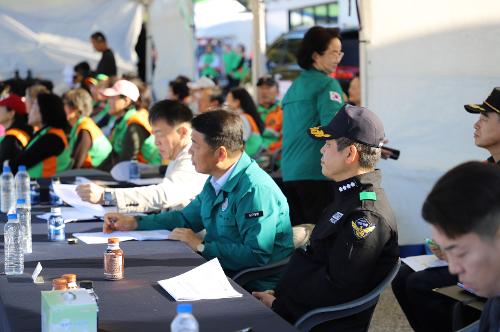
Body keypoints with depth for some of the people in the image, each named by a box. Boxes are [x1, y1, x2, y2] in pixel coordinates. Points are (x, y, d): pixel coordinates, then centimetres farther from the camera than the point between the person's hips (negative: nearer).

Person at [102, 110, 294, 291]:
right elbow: (187, 218, 26)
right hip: (222, 271, 9)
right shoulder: (216, 182, 9)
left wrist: (201, 246, -18)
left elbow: (256, 255, -29)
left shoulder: (256, 190, -22)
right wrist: (133, 223, 17)